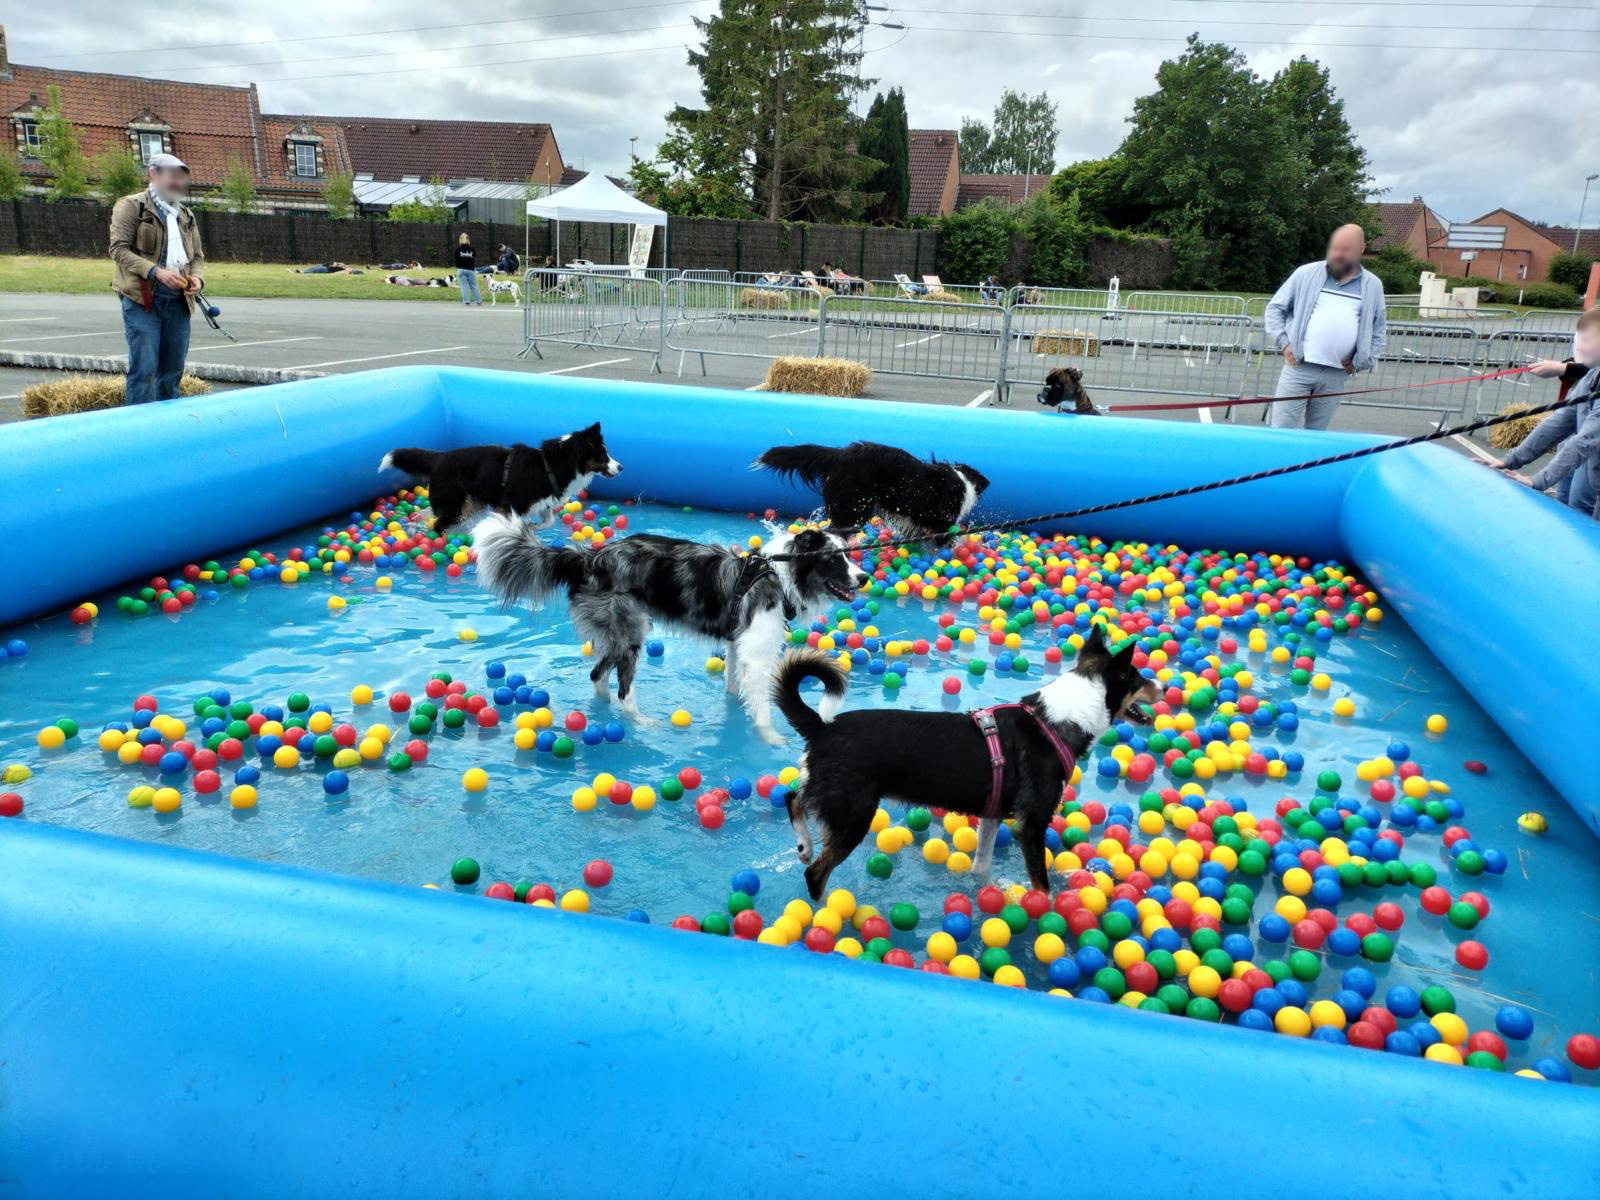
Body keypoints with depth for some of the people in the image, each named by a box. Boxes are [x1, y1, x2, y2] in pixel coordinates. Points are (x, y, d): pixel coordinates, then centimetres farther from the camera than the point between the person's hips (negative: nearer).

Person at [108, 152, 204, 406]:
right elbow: (119, 248, -7)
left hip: (178, 300, 6)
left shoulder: (186, 216, 21)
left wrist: (197, 278, 1)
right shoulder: (131, 206, 1)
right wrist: (156, 272, -20)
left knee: (172, 371, 9)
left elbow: (197, 256, 24)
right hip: (142, 299, -6)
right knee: (144, 369, -10)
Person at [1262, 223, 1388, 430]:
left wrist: (1360, 362, 4)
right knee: (1282, 431, -6)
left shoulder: (1372, 286, 9)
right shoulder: (1306, 273, 3)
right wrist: (1283, 343, -4)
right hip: (1298, 368, -2)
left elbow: (1378, 332, 16)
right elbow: (1275, 308, 8)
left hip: (1336, 376, 2)